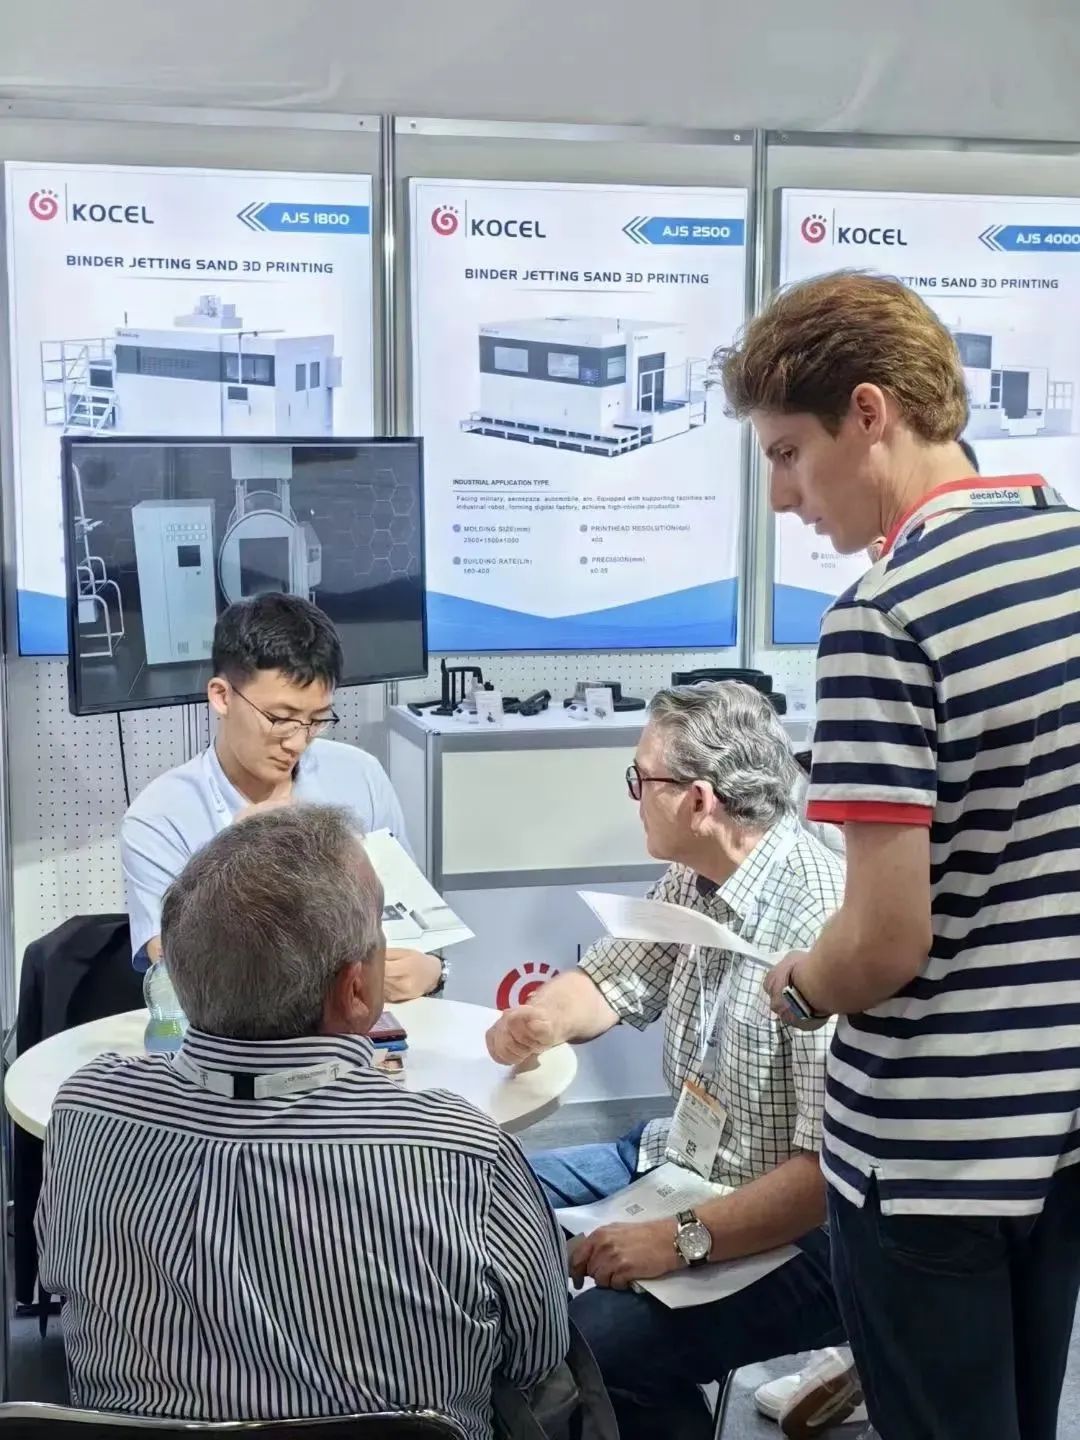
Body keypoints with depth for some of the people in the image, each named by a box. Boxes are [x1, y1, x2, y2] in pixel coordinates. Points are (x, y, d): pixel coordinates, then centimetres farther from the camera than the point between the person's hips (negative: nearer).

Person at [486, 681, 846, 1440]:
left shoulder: (825, 929, -29)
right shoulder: (695, 877, -1)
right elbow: (610, 977, 12)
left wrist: (684, 1240, -27)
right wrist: (535, 1021, -9)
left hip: (796, 1231, -9)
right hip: (681, 1162, 9)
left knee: (591, 1344, -27)